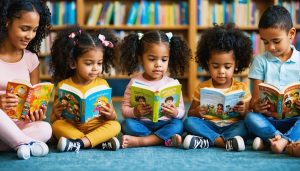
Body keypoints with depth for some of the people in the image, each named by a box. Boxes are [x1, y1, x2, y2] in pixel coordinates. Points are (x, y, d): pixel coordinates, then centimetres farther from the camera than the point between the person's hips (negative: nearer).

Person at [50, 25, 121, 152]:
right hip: (71, 128, -1)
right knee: (57, 125, -28)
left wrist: (111, 115, -15)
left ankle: (78, 143, -36)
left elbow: (111, 118, 9)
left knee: (115, 126, -24)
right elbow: (54, 120, 4)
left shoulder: (102, 84, 5)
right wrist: (56, 114, -20)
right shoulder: (63, 85, 0)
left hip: (96, 128, 1)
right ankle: (100, 142, -30)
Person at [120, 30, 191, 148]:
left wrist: (175, 113, -20)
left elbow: (182, 111, 4)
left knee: (177, 125, -28)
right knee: (127, 124, -27)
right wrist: (134, 112, -22)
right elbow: (124, 108, 1)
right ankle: (166, 139, -30)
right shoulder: (135, 83, 2)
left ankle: (139, 141, -34)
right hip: (141, 124, 0)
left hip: (164, 124, 1)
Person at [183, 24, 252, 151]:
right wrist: (197, 112, -13)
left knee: (244, 126, -30)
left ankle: (206, 141, -40)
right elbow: (190, 114, 11)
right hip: (208, 126, 1)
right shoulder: (202, 88, 8)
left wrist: (243, 112, -18)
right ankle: (225, 142, -34)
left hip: (232, 126, -1)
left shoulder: (242, 88, 5)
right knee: (189, 122, -25)